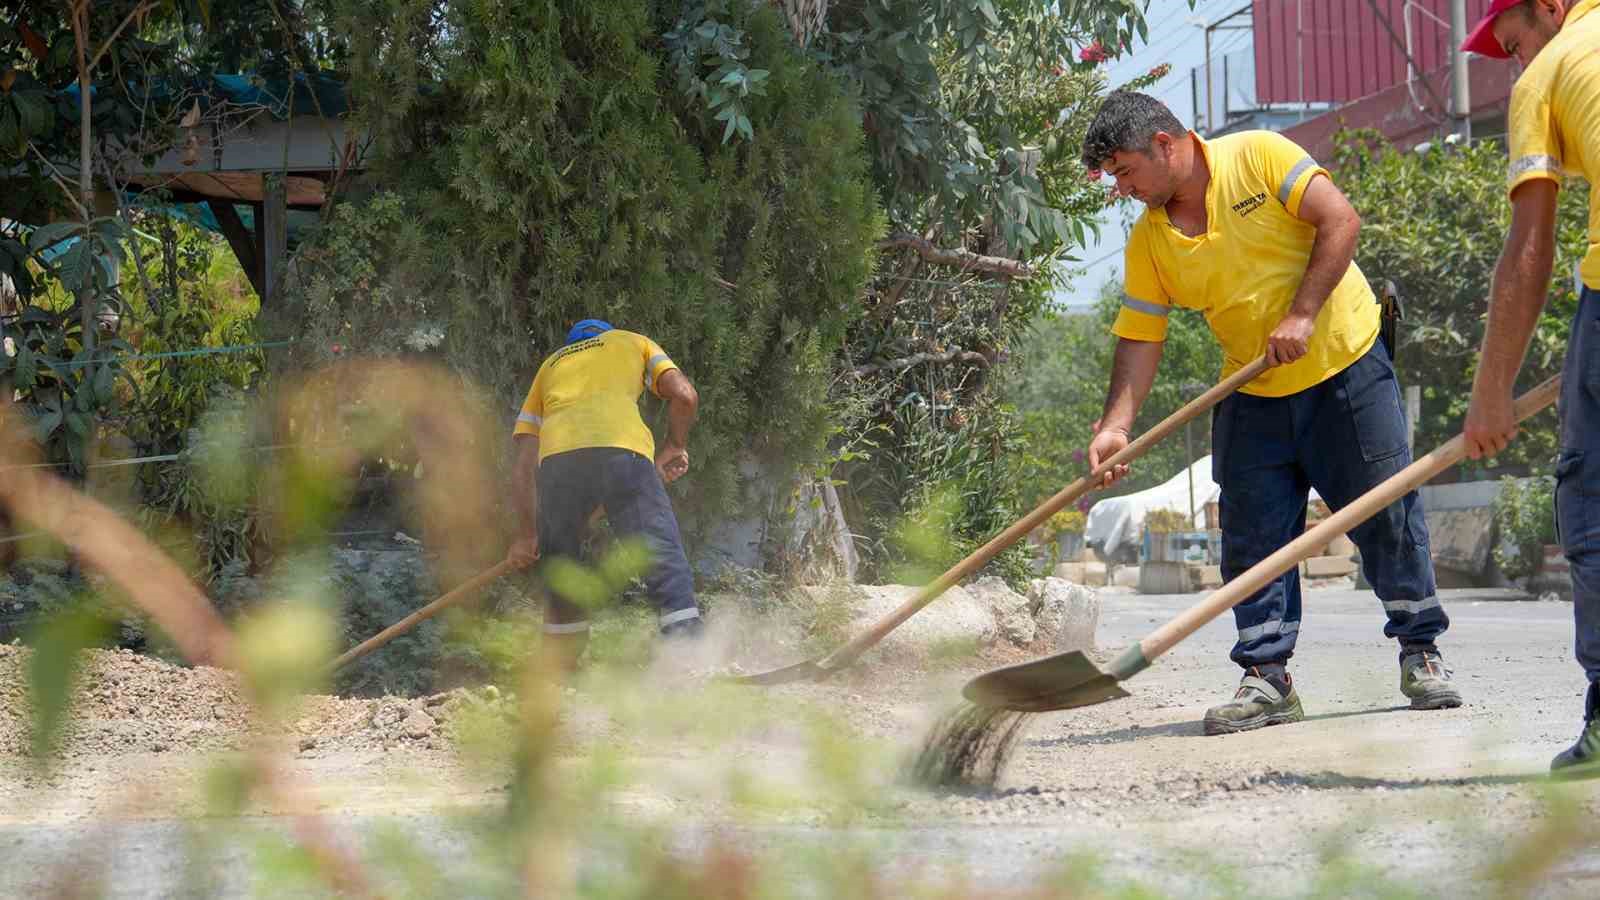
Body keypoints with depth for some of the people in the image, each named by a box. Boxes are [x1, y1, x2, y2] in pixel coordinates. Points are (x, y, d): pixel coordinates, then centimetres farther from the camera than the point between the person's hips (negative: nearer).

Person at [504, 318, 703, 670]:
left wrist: (529, 534, 25)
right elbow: (684, 395, 14)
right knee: (665, 561, -4)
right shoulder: (634, 343, 33)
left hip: (557, 457, 3)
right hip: (623, 451, -2)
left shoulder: (550, 366, 37)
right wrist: (674, 448, 29)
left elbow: (523, 465, 27)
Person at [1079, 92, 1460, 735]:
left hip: (1344, 365, -4)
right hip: (1253, 399, 4)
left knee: (1387, 514, -1)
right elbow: (1139, 339, 0)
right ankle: (1266, 677, 3)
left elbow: (1339, 220, -17)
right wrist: (1115, 427, -13)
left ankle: (1420, 652, 13)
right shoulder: (1149, 241, 1)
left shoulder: (1257, 157, -11)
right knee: (1254, 536, -2)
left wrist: (1302, 315, -23)